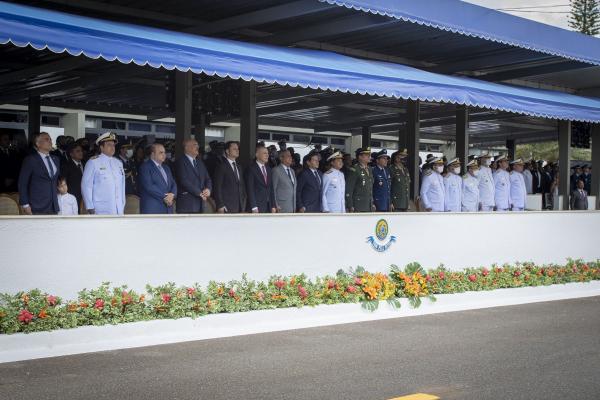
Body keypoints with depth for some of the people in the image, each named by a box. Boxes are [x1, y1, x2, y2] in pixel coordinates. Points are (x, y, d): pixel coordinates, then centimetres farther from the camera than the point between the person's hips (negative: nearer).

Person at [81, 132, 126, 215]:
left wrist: (123, 205, 14)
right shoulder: (93, 162, -3)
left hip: (118, 210, 6)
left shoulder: (118, 163, 15)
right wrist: (90, 207, -8)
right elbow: (86, 186, -5)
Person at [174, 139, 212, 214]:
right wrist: (199, 193, -14)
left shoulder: (199, 161, 19)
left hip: (199, 204, 7)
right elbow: (184, 181, -15)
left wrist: (208, 189, -5)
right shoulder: (180, 161, -5)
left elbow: (207, 178, 18)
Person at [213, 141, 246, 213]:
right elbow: (217, 187, -7)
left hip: (239, 208, 6)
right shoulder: (221, 167, -3)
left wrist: (243, 204, 12)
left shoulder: (239, 167, 19)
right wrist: (220, 206, -13)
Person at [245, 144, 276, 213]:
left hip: (268, 207, 6)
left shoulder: (268, 169, 17)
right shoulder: (251, 169, -4)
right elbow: (250, 189, -9)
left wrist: (273, 206, 10)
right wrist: (254, 207, -15)